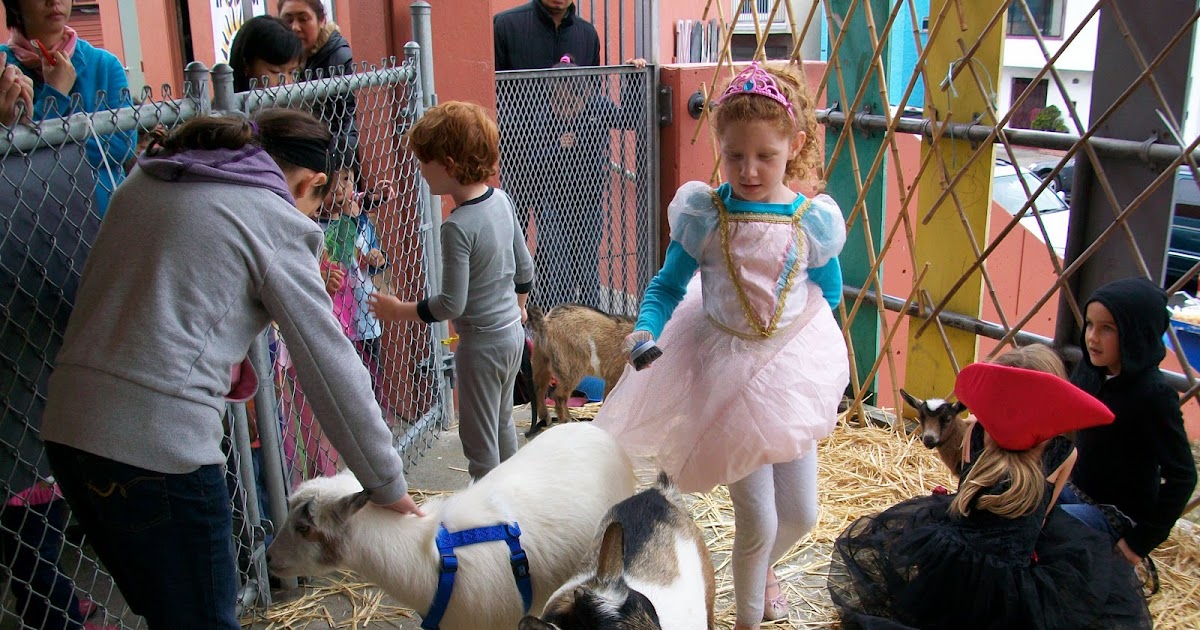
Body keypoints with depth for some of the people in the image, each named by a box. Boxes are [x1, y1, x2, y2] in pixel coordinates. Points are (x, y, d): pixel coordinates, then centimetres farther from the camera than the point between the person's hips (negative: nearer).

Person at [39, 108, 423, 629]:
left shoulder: (143, 183, 14)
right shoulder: (277, 223, -5)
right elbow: (330, 367, -3)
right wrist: (388, 485, 4)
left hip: (65, 428, 7)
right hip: (160, 445, -7)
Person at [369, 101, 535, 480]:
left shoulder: (458, 227, -25)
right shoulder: (501, 200, -1)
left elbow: (451, 304, -23)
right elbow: (525, 268, 9)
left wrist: (398, 311, -10)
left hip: (481, 344, -9)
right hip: (512, 334, 9)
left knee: (478, 438, 6)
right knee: (502, 423, 25)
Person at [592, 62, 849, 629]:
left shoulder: (813, 219, -10)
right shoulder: (703, 215, -16)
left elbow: (828, 294, 6)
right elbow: (668, 286, -8)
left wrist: (804, 344, -2)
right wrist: (646, 330, -24)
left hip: (792, 368, 3)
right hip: (727, 371, -3)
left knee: (801, 514, 14)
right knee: (758, 521, 2)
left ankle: (761, 568, 50)